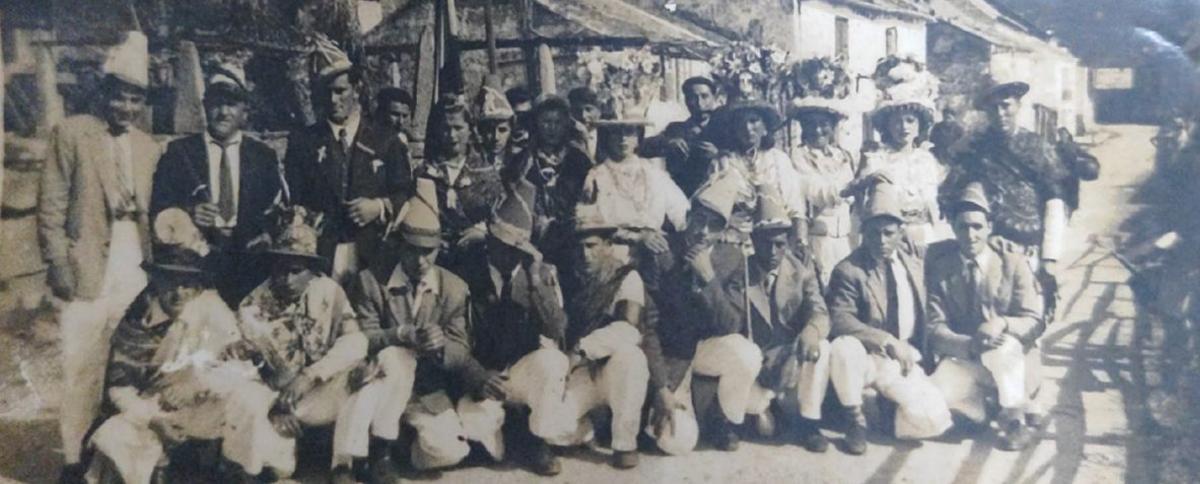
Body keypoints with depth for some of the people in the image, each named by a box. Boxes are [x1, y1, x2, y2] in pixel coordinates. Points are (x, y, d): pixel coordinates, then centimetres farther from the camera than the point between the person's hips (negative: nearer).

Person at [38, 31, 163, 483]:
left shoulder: (150, 147, 14)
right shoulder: (70, 133, 0)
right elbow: (51, 207, -3)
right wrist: (58, 265, -10)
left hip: (136, 274, 4)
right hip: (89, 271, -4)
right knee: (82, 370, 0)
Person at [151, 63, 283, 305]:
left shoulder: (263, 156, 13)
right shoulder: (179, 152, 10)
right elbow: (158, 207, 6)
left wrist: (268, 234, -8)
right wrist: (187, 212, -13)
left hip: (248, 264, 1)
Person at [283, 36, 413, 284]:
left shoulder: (386, 142, 14)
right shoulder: (301, 141, 14)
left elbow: (406, 195, 9)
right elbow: (292, 199, 8)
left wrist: (380, 207, -9)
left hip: (373, 254, 0)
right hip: (318, 252, 0)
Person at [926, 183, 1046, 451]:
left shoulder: (1013, 265, -3)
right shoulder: (939, 269, -3)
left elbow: (1034, 323, -7)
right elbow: (935, 327, -8)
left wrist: (1002, 324, -30)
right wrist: (969, 345, -29)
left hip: (1013, 360, 0)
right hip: (964, 359, 1)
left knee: (1005, 345, -36)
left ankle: (1014, 419, -13)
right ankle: (986, 408, 2)